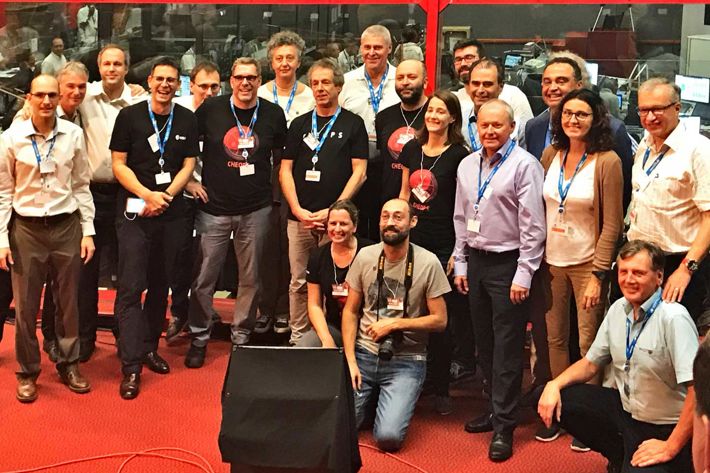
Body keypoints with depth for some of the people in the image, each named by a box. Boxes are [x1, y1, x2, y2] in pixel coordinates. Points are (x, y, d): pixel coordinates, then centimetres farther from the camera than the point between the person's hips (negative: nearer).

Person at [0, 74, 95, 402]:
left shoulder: (74, 135, -2)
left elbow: (81, 186, 6)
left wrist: (88, 230, 4)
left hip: (66, 227, 1)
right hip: (27, 228, -1)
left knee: (68, 302, 11)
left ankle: (69, 365, 27)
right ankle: (27, 373, 21)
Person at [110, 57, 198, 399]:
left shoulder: (187, 120, 6)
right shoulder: (130, 116, -1)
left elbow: (188, 165, 6)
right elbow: (119, 164, -2)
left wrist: (165, 196, -10)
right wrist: (148, 195, -15)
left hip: (171, 214, 3)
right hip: (133, 212, -3)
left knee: (160, 284, 11)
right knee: (131, 287, -7)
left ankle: (149, 348, 26)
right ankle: (131, 365, -5)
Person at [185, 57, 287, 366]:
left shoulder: (273, 114, 1)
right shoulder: (210, 110, -3)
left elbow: (280, 156, 15)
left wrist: (276, 190, 12)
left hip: (256, 209, 1)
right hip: (214, 208, -1)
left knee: (250, 278, 10)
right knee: (204, 278, 3)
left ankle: (241, 336, 26)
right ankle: (199, 337, 19)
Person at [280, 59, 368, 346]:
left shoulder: (352, 124, 5)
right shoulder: (300, 124, 13)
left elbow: (359, 172, -1)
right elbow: (285, 170, 10)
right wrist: (298, 210, -4)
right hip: (299, 217, 3)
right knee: (299, 282, 6)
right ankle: (297, 339, 16)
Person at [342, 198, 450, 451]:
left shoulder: (428, 263, -8)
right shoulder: (365, 256, 1)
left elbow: (440, 320, -4)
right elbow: (350, 311, 6)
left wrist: (394, 324, -14)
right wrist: (350, 361, -4)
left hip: (405, 361, -3)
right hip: (364, 354, 3)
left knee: (388, 437, -19)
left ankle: (393, 402, 15)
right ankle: (371, 399, 19)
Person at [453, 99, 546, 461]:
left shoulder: (524, 165, -10)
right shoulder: (467, 166, 11)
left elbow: (533, 226, -13)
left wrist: (523, 274, -15)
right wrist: (460, 263, 13)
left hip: (508, 263, -7)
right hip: (476, 261, 7)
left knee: (507, 347, -3)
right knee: (484, 344, 14)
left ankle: (503, 427, 3)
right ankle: (496, 408, 27)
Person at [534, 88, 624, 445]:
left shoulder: (607, 162, -9)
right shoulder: (551, 155, 4)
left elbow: (612, 224, -9)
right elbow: (539, 210, 10)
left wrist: (598, 275, -12)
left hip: (587, 264, -4)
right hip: (551, 262, 4)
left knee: (589, 344, 1)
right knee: (555, 339, 10)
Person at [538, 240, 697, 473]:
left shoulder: (673, 318, -23)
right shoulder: (618, 309, 2)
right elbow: (591, 363, 12)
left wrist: (671, 447, -23)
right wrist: (555, 384, -6)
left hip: (666, 429, -7)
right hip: (623, 408, 8)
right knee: (553, 401, -5)